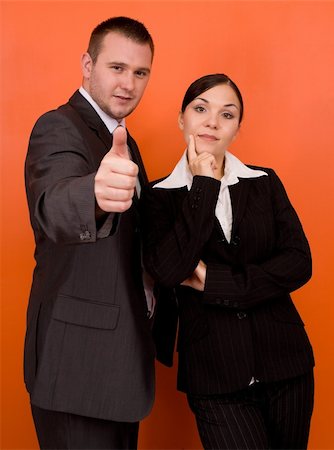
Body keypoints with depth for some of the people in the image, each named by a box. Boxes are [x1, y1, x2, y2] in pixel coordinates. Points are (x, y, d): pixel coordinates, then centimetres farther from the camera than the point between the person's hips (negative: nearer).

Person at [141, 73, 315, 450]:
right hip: (215, 377, -3)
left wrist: (215, 281, -13)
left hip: (284, 363, 3)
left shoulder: (265, 183, 5)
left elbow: (299, 263, -4)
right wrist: (204, 185, -14)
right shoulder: (160, 196, -1)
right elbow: (167, 270, -18)